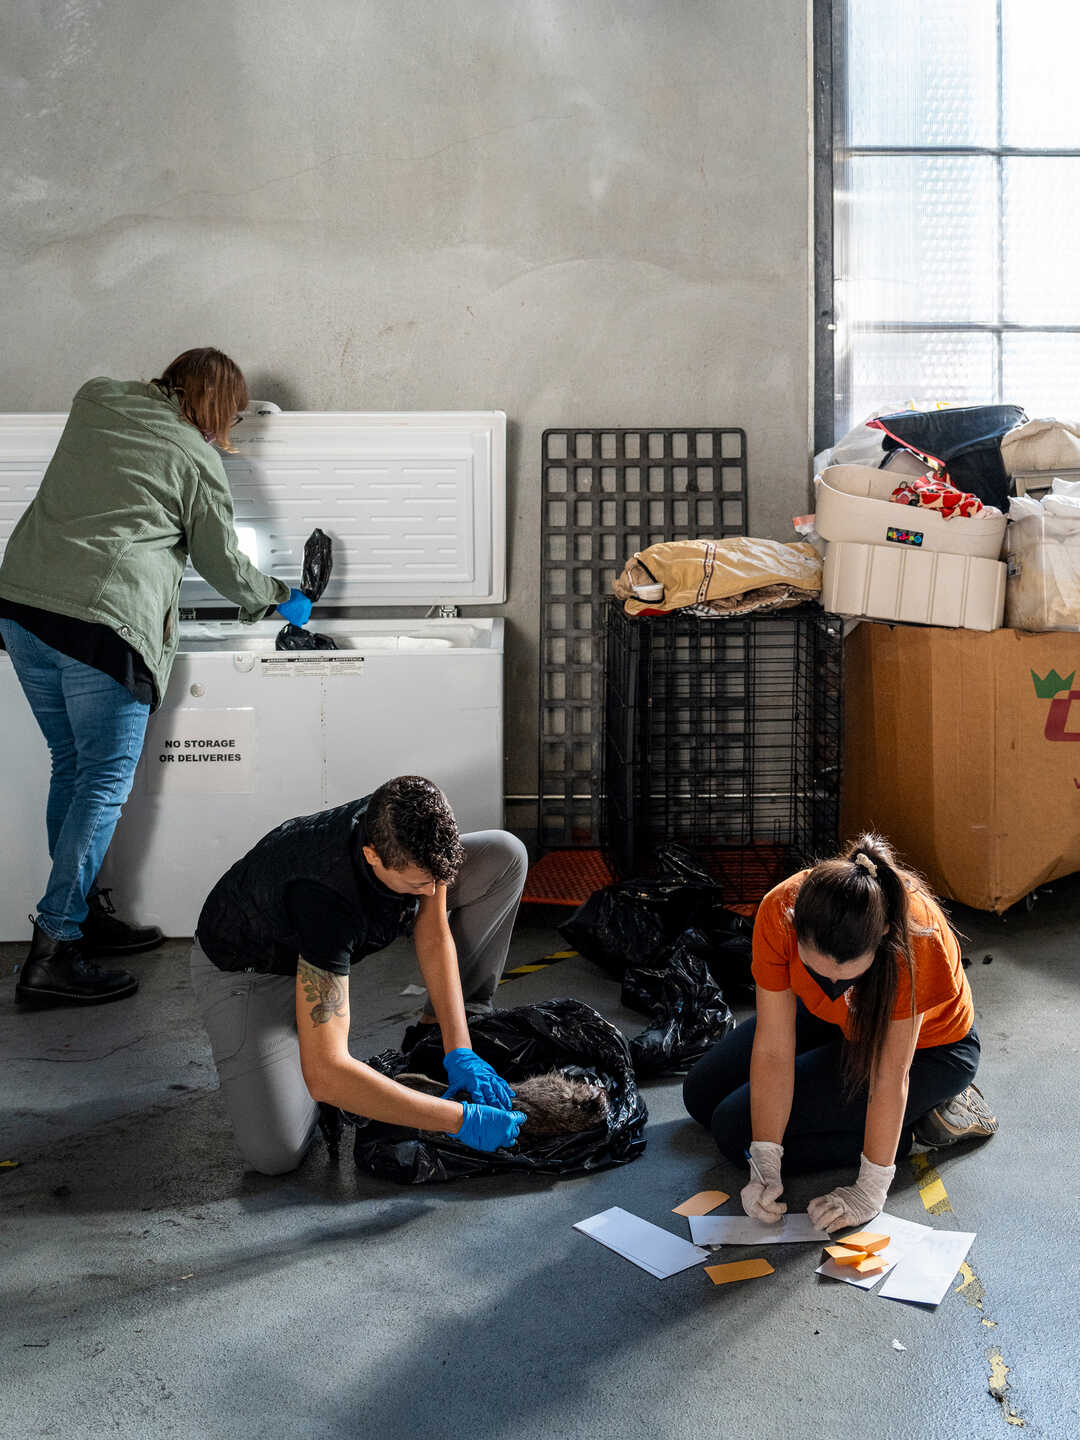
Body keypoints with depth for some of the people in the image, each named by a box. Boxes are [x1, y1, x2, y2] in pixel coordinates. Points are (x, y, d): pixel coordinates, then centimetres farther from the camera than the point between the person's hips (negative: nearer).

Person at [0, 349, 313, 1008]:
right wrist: (283, 600, 28)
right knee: (106, 780, -1)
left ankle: (85, 911, 26)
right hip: (104, 620, -7)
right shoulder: (198, 460, 2)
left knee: (72, 765, 16)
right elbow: (224, 565, 10)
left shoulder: (95, 399, 16)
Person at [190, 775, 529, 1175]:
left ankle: (433, 1031, 1)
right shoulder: (326, 895, -43)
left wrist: (459, 1051, -20)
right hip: (250, 965, -6)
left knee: (504, 855, -10)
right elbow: (325, 1075, -46)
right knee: (274, 1153, -27)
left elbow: (434, 935, -11)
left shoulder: (416, 829, -26)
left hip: (337, 940, 6)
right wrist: (460, 1120, -44)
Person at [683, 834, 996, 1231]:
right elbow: (773, 1046, -25)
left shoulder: (914, 937, -40)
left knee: (736, 1129, -13)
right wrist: (764, 1168, -25)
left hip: (927, 1046, -5)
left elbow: (891, 1076, -30)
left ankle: (918, 1121, -2)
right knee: (702, 1095, 8)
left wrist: (869, 1190, -25)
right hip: (831, 1021, 5)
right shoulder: (779, 912, -31)